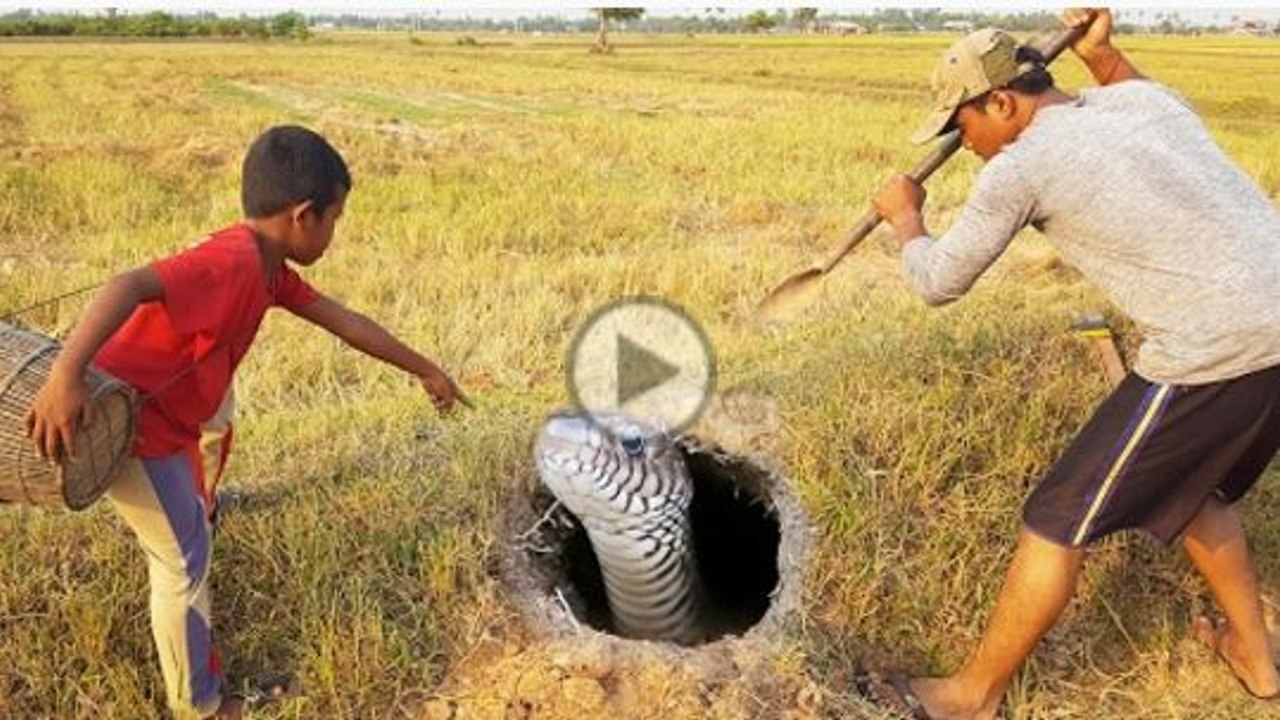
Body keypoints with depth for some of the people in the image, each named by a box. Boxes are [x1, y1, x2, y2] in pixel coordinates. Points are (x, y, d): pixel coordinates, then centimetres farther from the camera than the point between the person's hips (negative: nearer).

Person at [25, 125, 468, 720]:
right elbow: (131, 286, -41)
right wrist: (66, 374, -52)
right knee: (185, 563, -2)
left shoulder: (267, 265, 2)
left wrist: (424, 369, 13)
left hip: (168, 403, 10)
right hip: (128, 426, -10)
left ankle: (197, 504, 70)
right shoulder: (234, 261, -28)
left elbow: (340, 319, 8)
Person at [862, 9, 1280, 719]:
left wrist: (904, 215, 19)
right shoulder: (1144, 98, 13)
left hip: (1213, 355, -9)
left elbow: (936, 282, 1)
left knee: (1058, 522, 3)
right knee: (1191, 487, 31)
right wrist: (1101, 55, 31)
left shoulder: (1020, 168, -9)